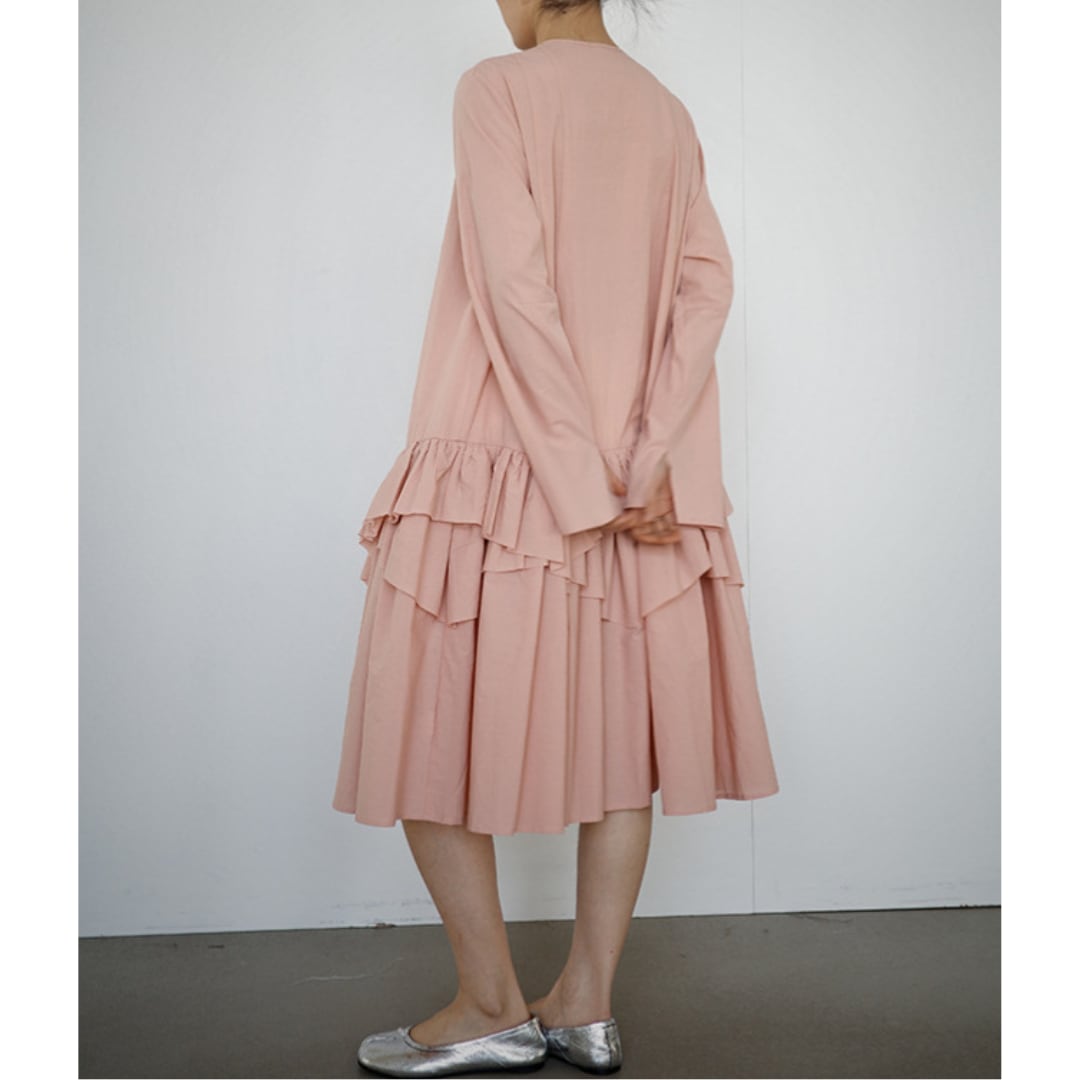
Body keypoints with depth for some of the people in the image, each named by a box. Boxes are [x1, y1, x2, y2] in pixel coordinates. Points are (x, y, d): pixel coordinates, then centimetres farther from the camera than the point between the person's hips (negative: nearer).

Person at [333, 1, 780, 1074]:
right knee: (618, 727, 9)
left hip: (499, 457, -6)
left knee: (432, 721, 5)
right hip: (648, 478, 7)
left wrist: (586, 478, -14)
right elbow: (709, 282, 2)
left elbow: (515, 286, -14)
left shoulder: (498, 88, -2)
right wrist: (648, 457, -6)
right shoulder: (667, 112, 14)